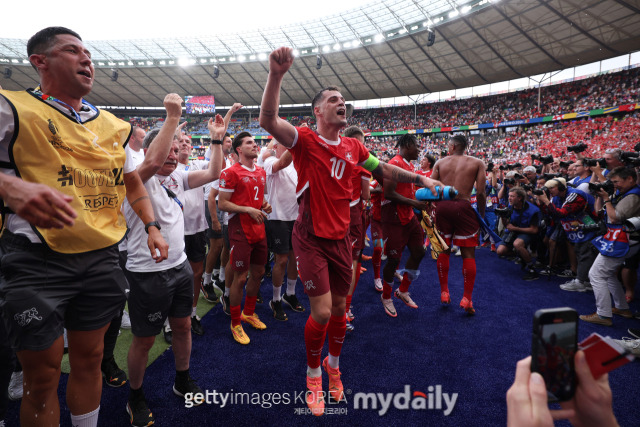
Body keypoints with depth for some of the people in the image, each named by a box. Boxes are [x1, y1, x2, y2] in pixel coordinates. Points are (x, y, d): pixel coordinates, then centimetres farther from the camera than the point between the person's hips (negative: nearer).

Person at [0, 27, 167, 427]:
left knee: (89, 358, 17)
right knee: (42, 376, 8)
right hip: (38, 259, -4)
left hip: (101, 256, 5)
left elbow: (133, 182, 21)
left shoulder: (114, 126, 11)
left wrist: (153, 226, 11)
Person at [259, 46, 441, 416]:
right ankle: (314, 374, 24)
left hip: (341, 237, 5)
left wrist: (419, 178, 18)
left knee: (339, 308, 15)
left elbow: (383, 169, 20)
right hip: (311, 239, -5)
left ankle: (334, 365, 43)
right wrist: (277, 74, -40)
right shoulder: (305, 140, -11)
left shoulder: (353, 147, 6)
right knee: (322, 312, -6)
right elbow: (269, 120, -29)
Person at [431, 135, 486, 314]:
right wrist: (481, 215, 7)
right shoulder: (477, 163, 7)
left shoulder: (440, 163, 12)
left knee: (443, 250, 15)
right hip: (463, 206, -2)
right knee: (468, 253, 7)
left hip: (442, 206, 2)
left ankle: (444, 293, 22)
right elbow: (480, 193, -2)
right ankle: (467, 298, 5)